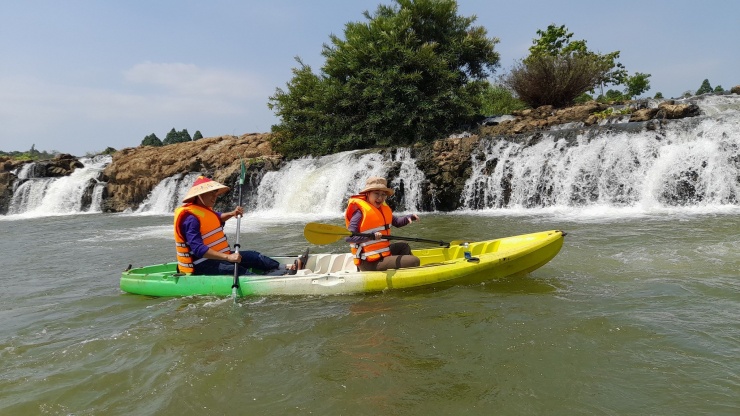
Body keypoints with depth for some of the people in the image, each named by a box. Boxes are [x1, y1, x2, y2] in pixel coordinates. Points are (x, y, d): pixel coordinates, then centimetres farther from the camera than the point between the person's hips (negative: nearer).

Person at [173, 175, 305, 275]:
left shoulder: (204, 209, 12)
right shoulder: (190, 218, -22)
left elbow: (218, 218, 36)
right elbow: (198, 249, -32)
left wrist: (232, 214, 13)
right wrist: (227, 257, -37)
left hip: (218, 256, 11)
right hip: (202, 266, -10)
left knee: (252, 256, 1)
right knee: (239, 271, -29)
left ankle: (288, 269, -6)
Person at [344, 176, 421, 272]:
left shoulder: (383, 209, 9)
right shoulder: (360, 212, -17)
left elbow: (396, 222, 22)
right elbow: (348, 237, -23)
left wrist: (409, 217, 1)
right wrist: (372, 236, -32)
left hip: (383, 254, 10)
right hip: (369, 263, -10)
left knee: (404, 247, 34)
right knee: (414, 261, -15)